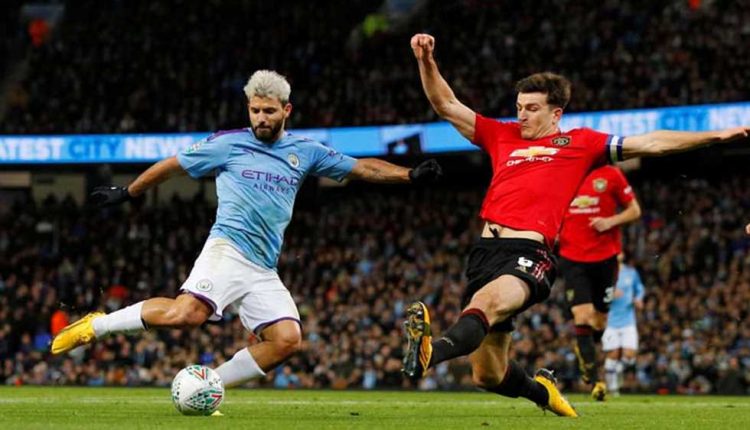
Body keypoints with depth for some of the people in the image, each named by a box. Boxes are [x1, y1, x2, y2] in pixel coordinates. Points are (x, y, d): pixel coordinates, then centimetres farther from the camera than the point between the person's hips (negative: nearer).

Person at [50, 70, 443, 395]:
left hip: (263, 270, 5)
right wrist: (126, 193, 20)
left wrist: (410, 175, 4)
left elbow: (361, 167, 15)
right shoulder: (228, 144, 5)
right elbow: (172, 165, 15)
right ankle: (97, 325, -14)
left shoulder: (304, 152, 14)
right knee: (189, 312, -30)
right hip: (228, 249, -5)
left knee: (287, 339, -14)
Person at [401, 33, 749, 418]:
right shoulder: (501, 136, 22)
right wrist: (426, 61, 9)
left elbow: (649, 143, 16)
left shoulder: (580, 143, 15)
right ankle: (542, 391, 38)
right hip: (485, 251, 5)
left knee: (487, 301, -38)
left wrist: (715, 136, 12)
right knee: (487, 375, 6)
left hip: (529, 254, -4)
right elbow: (446, 106, 23)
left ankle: (432, 351, -68)